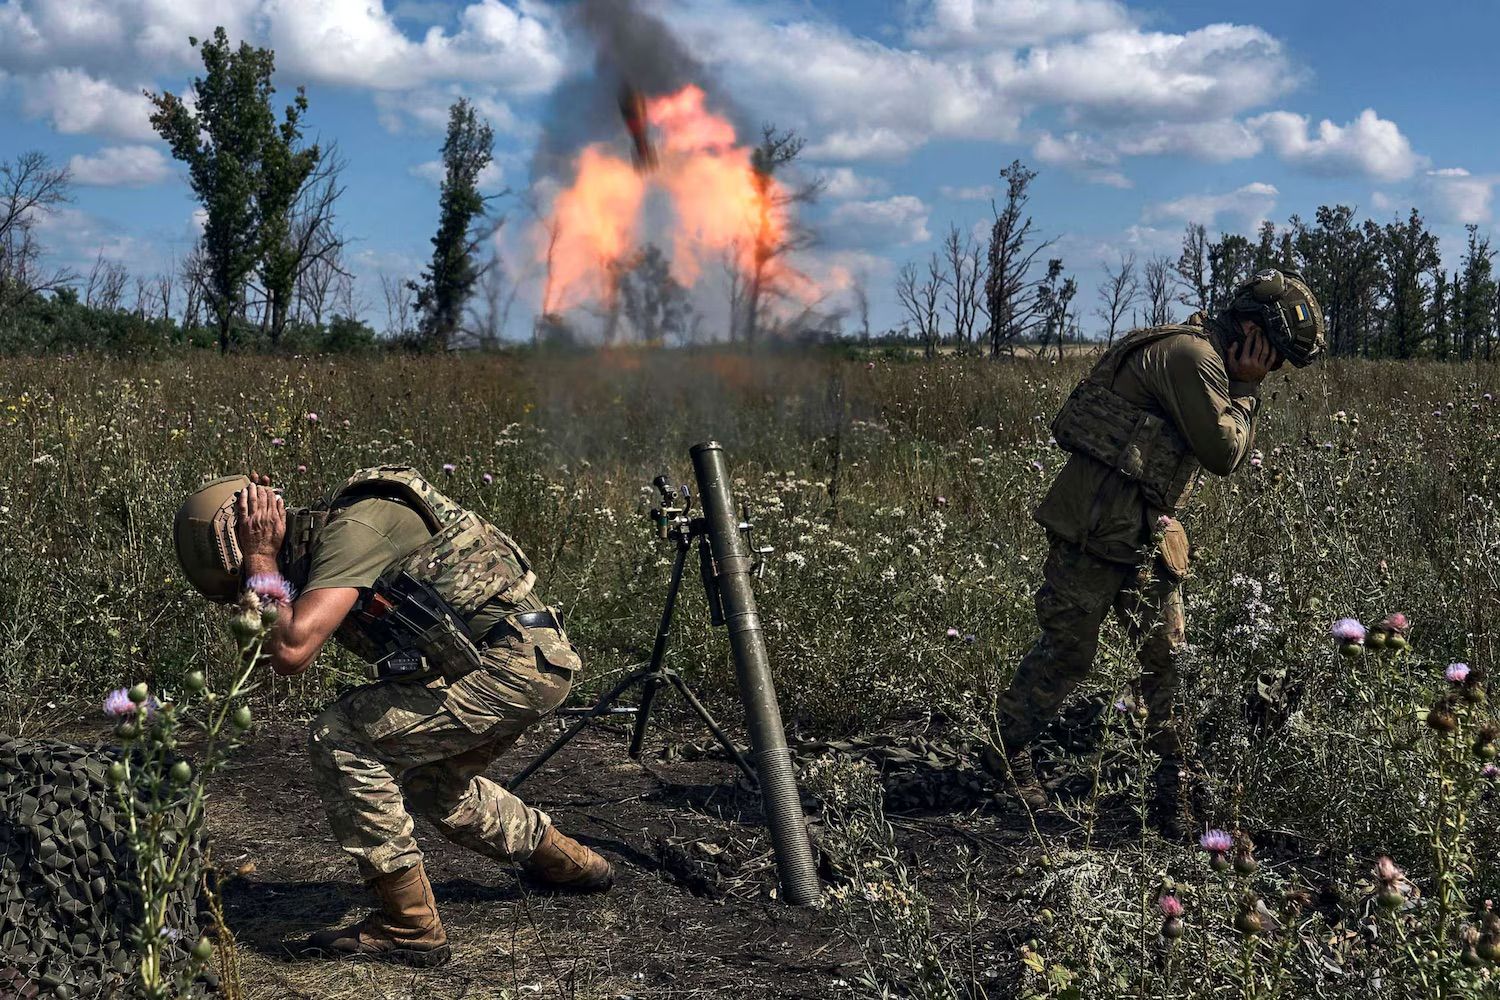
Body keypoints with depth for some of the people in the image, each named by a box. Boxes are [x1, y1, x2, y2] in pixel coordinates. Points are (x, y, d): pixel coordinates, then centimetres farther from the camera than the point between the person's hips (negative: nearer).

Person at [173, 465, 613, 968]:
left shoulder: (350, 530, -18)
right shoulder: (321, 541, 12)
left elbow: (291, 653, -27)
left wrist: (262, 561, -14)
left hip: (508, 668, -10)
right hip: (538, 662, 10)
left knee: (339, 740, -11)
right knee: (431, 783, 29)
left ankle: (408, 926, -5)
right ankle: (565, 860, 46)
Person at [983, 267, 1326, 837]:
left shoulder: (1203, 358, 18)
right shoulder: (1192, 353, -15)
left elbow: (1232, 454, 23)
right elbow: (1223, 453, -16)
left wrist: (1243, 393, 10)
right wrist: (1244, 393, -5)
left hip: (1144, 532, 10)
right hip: (1097, 526, -10)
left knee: (1167, 652, 8)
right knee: (1068, 648, 0)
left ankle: (1173, 786, 15)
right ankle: (1005, 752, 18)